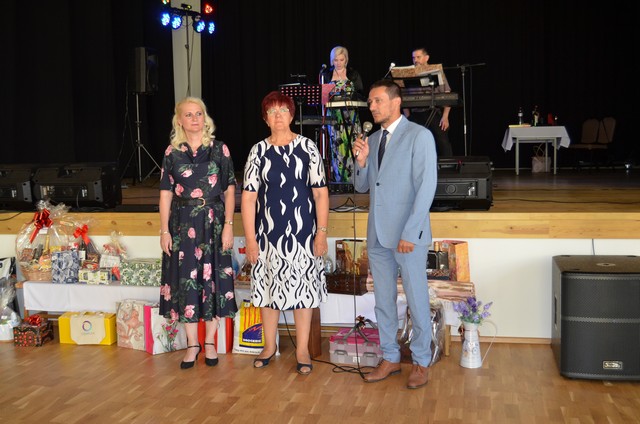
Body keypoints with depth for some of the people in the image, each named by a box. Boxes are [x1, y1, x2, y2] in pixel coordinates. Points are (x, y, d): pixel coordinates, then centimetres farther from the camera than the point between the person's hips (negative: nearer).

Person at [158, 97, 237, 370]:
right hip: (182, 224, 1)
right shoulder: (172, 153, 5)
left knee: (213, 279, 3)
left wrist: (228, 225, -6)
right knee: (186, 280, 3)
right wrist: (164, 231, -1)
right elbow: (166, 194, 4)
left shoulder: (219, 149, 2)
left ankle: (210, 342, 18)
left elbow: (229, 189, 1)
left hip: (213, 222, -1)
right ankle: (192, 344, 16)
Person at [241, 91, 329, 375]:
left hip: (302, 232, -1)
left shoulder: (307, 147, 0)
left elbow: (320, 193, -2)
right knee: (269, 287, 10)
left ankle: (303, 349, 18)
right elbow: (248, 197, 0)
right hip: (268, 233, 2)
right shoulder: (259, 151, 2)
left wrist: (322, 232, -7)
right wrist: (250, 239, -4)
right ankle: (269, 345, 28)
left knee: (302, 287, 5)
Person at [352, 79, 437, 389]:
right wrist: (361, 161, -3)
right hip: (377, 235, 6)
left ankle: (421, 362, 18)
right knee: (383, 300, 13)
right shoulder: (372, 139, 14)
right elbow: (362, 187, 17)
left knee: (417, 301, 4)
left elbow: (426, 186, -13)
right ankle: (390, 358, 26)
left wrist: (409, 233, -18)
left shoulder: (419, 136, -6)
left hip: (407, 235, -6)